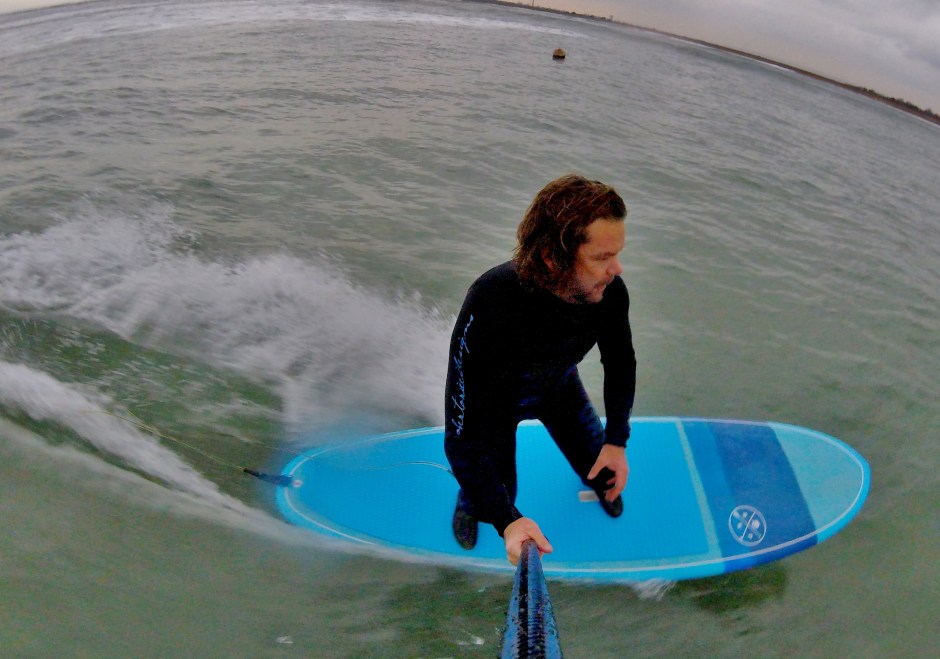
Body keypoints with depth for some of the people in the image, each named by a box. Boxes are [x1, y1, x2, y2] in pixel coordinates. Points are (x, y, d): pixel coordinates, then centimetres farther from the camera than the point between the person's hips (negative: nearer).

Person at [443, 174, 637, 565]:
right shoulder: (489, 306, -46)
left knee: (603, 471, 15)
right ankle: (468, 501, 43)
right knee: (495, 501, 4)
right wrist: (507, 520, -47)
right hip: (495, 399, -3)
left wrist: (617, 441, -12)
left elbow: (621, 363, -6)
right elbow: (462, 436, -40)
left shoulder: (610, 291, -31)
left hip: (559, 386, 4)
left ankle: (599, 483, 55)